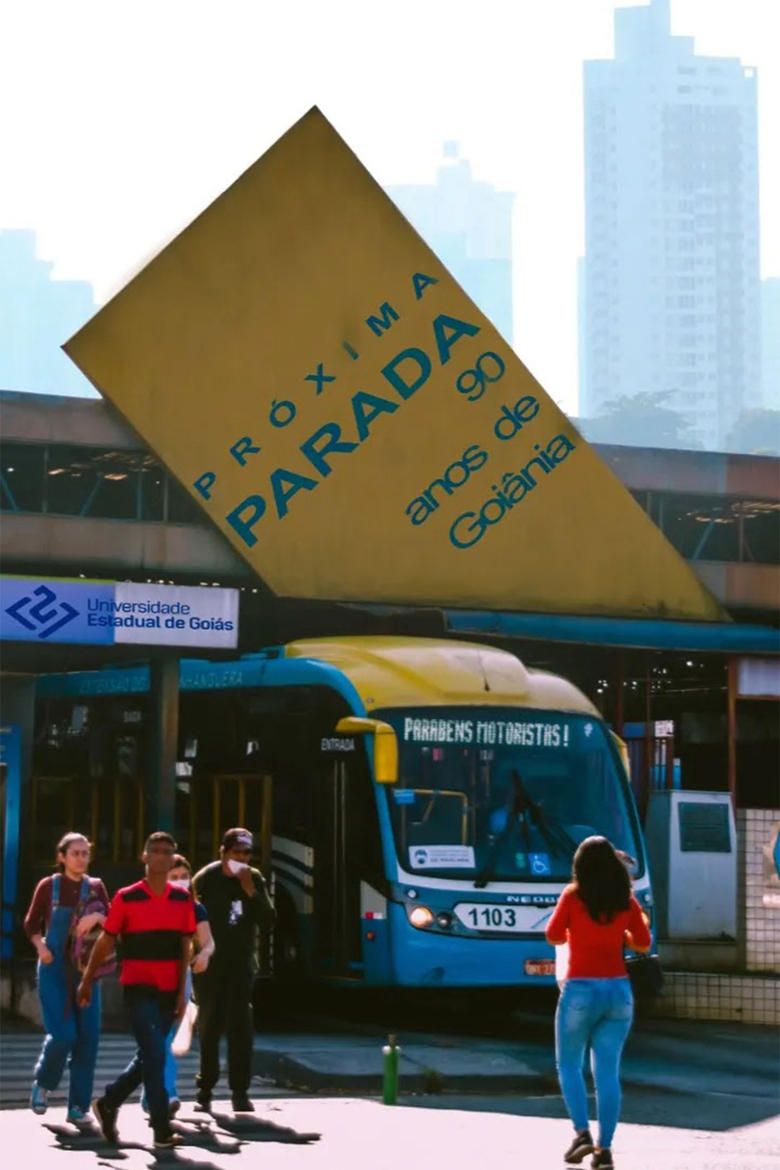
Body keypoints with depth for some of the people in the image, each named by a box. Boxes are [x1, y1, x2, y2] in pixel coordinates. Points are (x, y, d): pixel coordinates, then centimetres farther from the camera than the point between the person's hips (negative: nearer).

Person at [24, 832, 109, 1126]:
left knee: (88, 1037, -3)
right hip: (54, 969, -3)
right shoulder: (48, 886, -1)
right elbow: (31, 924, 8)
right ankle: (43, 1084, 16)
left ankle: (79, 1107, 6)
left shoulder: (95, 887, 4)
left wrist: (97, 916, -22)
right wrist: (40, 947, -9)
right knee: (62, 1034, -14)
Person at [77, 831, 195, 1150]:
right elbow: (105, 942, 2)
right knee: (155, 1056, -12)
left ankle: (108, 1103, 32)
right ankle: (162, 1130, -8)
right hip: (138, 989, -4)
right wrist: (87, 981, 6)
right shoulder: (126, 898, -5)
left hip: (168, 991, 4)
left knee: (148, 1057, 13)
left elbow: (185, 947, 6)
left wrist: (182, 992, 1)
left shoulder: (182, 899, 4)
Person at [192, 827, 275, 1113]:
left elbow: (267, 922, -3)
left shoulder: (255, 879, 3)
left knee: (240, 1027, -6)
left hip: (241, 963, 1)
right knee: (208, 1027, 3)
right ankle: (205, 1090, 13)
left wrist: (250, 891, -15)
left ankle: (240, 1092, -4)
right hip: (209, 965, -1)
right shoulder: (205, 880, -3)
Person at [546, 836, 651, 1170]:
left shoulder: (572, 897, -6)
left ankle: (582, 1133, -5)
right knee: (607, 1071, 5)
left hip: (581, 989, -3)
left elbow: (554, 936, 4)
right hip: (619, 991, 3)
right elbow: (643, 943, 11)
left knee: (569, 1065, 11)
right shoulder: (627, 901, 3)